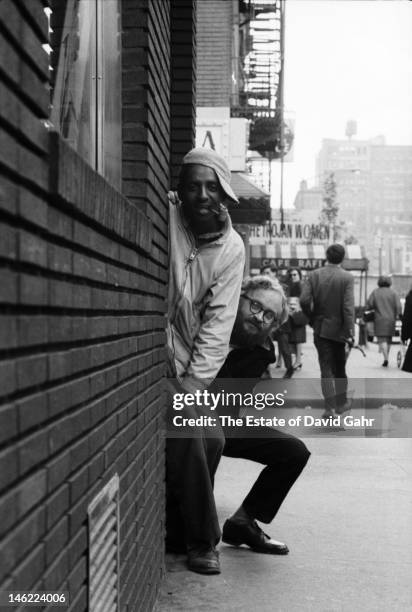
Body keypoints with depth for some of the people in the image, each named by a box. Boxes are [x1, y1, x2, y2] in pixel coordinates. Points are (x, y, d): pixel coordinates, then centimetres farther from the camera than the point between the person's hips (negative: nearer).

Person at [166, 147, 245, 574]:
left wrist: (193, 382, -14)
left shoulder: (232, 247, -4)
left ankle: (178, 532, 22)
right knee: (187, 439, -11)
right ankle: (201, 541, 8)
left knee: (211, 440, 0)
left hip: (189, 364, 4)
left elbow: (219, 321, -7)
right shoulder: (163, 217, -14)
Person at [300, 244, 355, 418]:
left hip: (321, 329, 1)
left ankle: (330, 406, -4)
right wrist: (350, 331, -13)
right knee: (340, 368, 16)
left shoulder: (314, 275, -4)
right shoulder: (347, 277, -10)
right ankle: (341, 403, 26)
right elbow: (348, 307, -16)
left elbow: (304, 300, -11)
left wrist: (312, 318, 5)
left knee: (326, 369, 3)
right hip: (338, 328, 0)